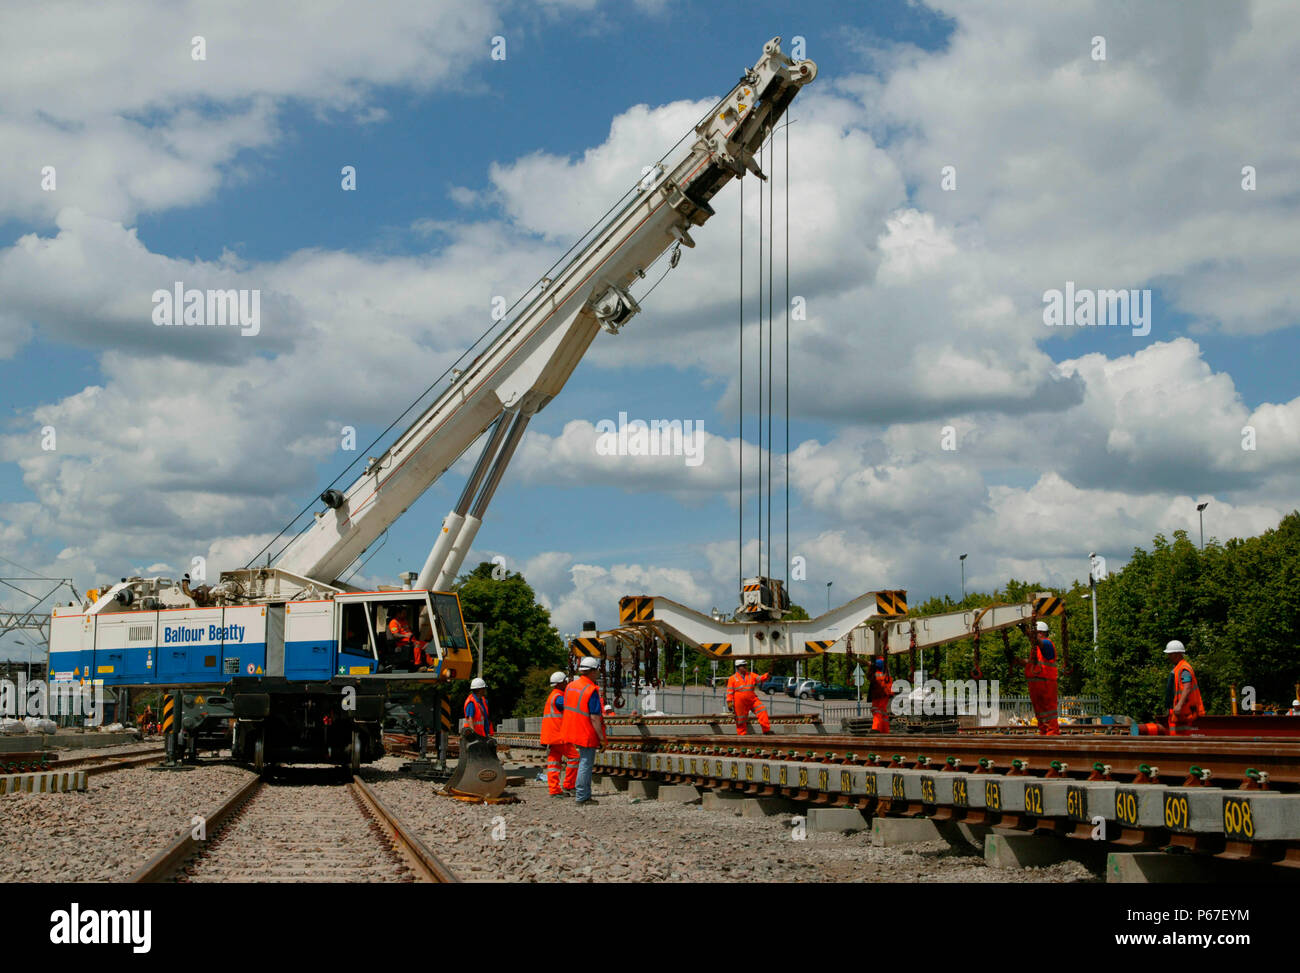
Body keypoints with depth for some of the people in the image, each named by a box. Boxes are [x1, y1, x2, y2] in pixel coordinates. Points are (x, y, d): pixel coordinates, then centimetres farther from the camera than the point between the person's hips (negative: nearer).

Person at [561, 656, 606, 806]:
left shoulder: (570, 686, 6)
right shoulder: (591, 690, -19)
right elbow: (594, 717, -21)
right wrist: (601, 738, -15)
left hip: (573, 731, 8)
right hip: (587, 734, -8)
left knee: (585, 762, 25)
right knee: (586, 764, -1)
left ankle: (585, 794, 29)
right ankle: (582, 798, 3)